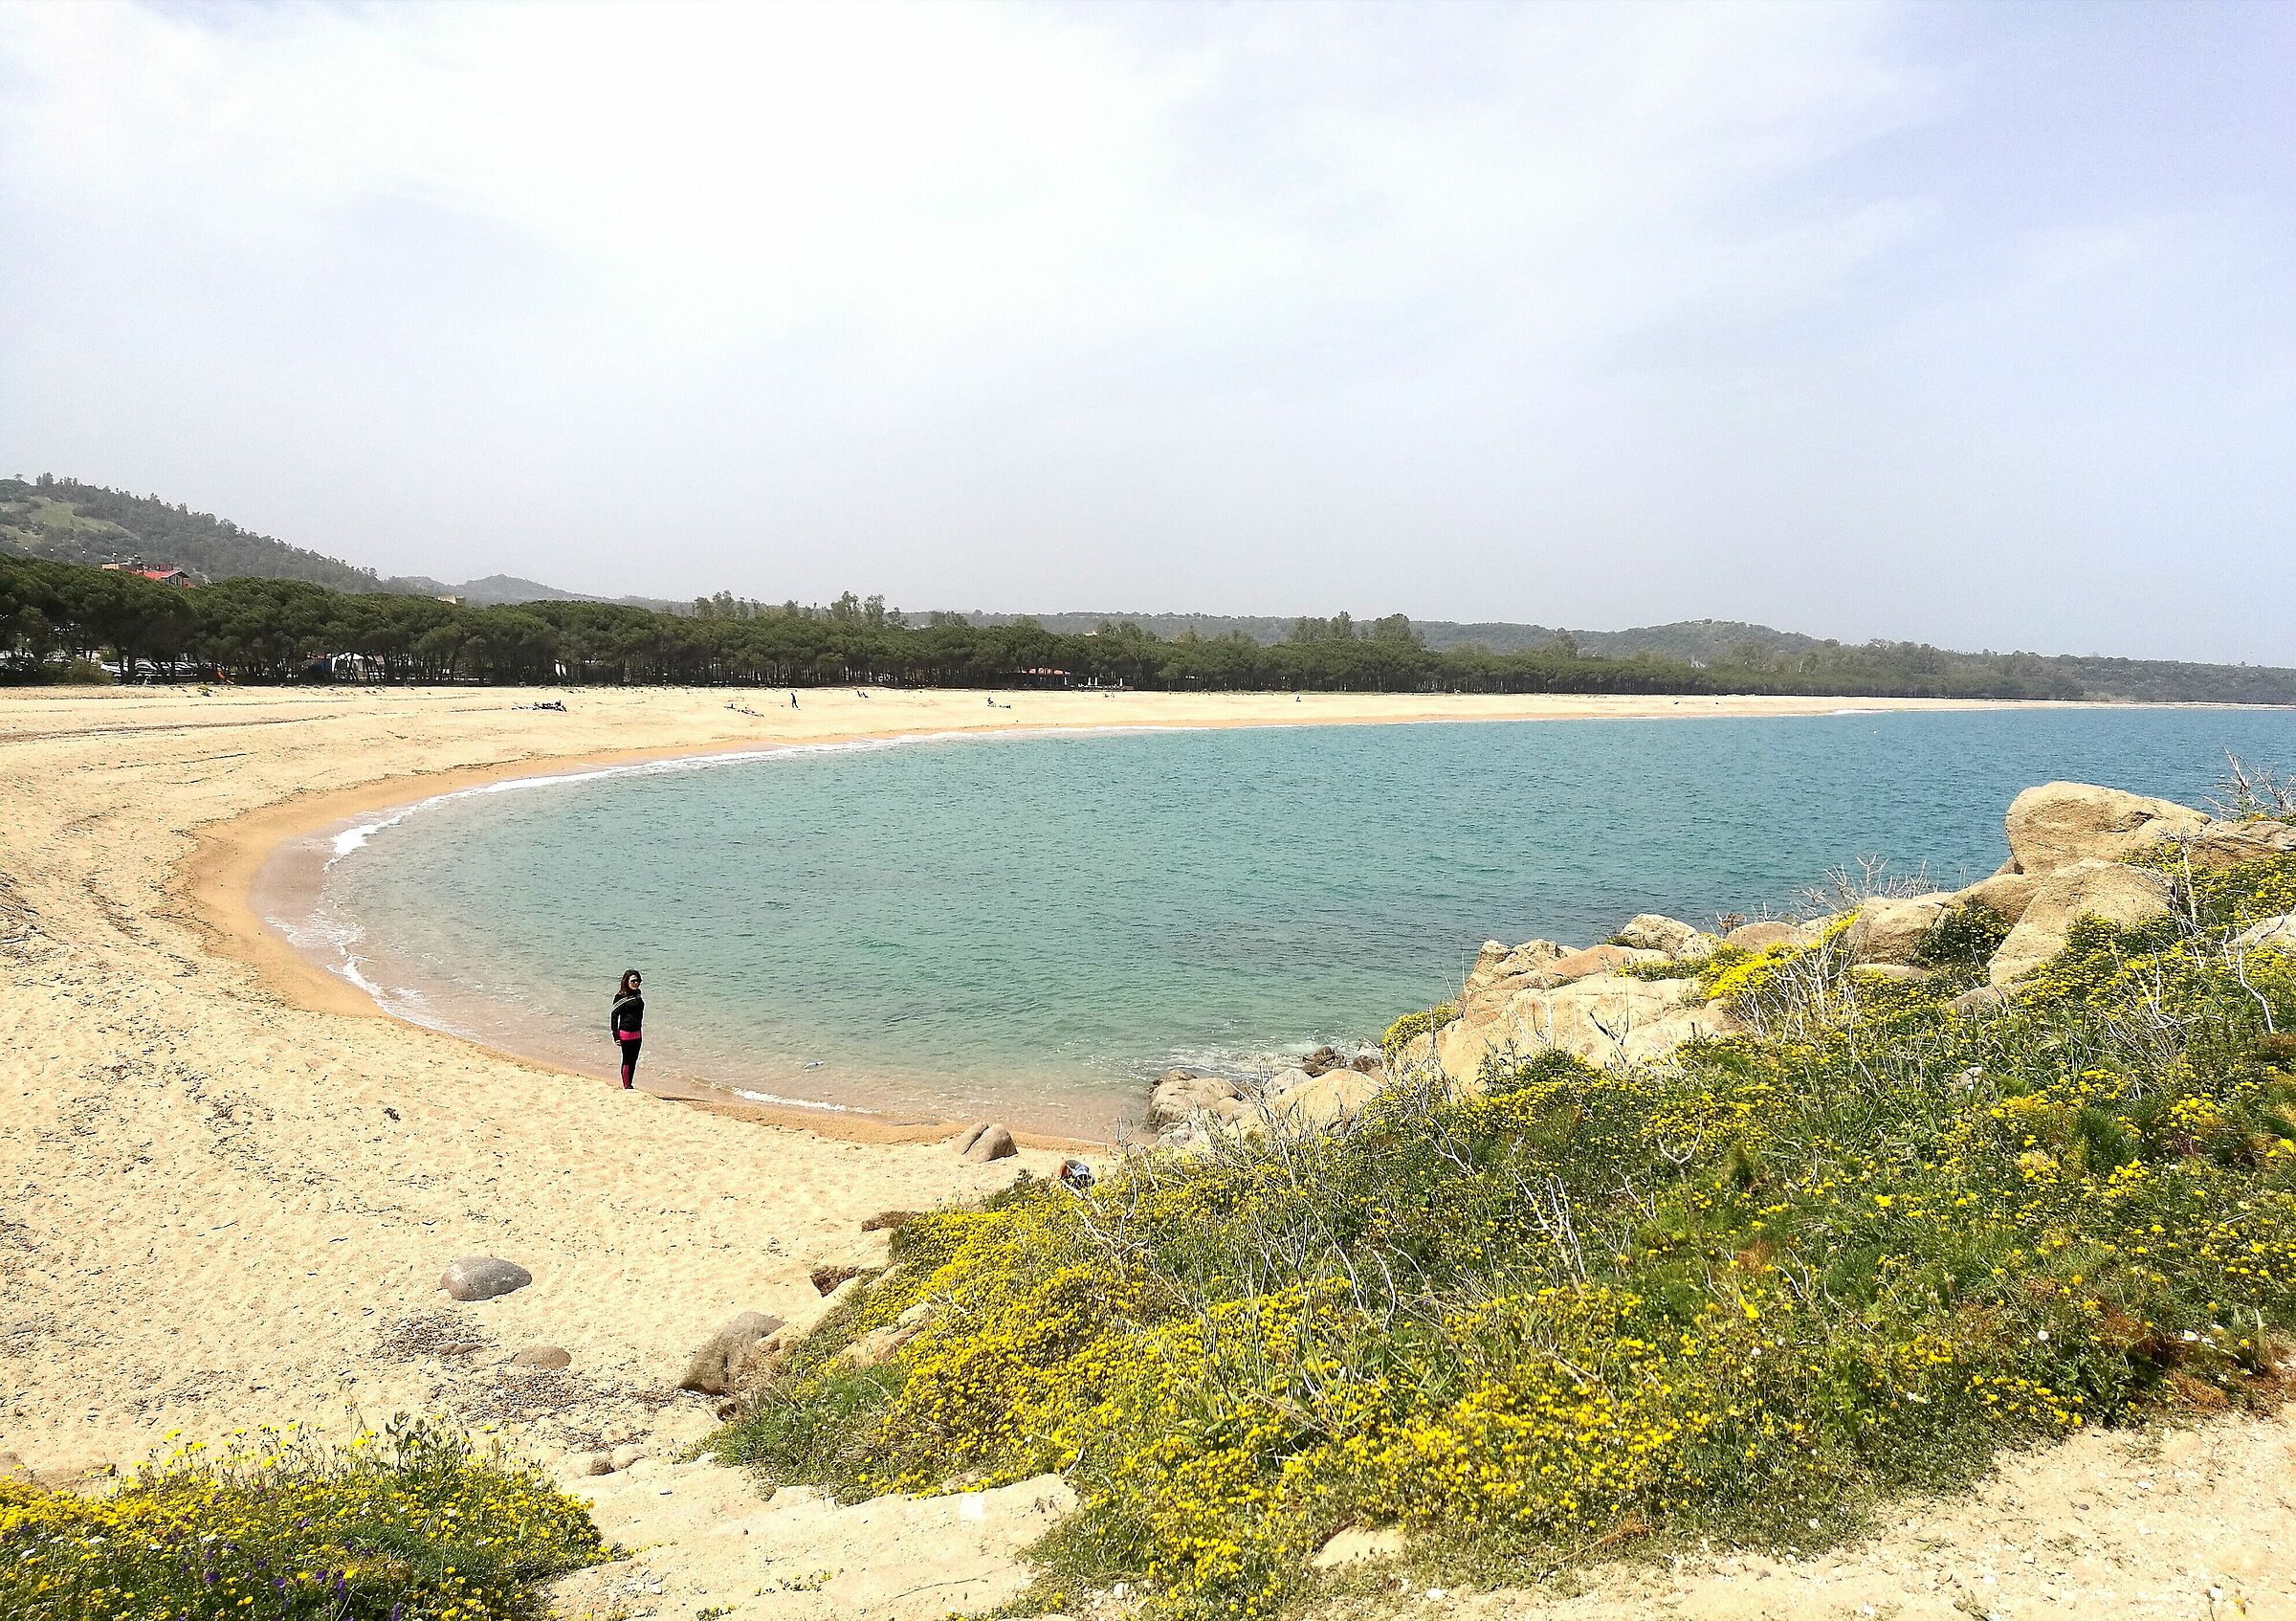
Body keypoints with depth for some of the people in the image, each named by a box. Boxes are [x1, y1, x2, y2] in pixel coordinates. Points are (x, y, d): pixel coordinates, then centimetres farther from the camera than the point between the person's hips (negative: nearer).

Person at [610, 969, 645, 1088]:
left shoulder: (637, 994, 8)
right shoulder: (621, 997, -12)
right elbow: (614, 1015, -11)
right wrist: (616, 1036, -15)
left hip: (637, 1033, 7)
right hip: (625, 1033, -7)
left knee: (633, 1060, 12)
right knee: (627, 1060, 1)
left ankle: (629, 1084, 22)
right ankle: (626, 1086, 8)